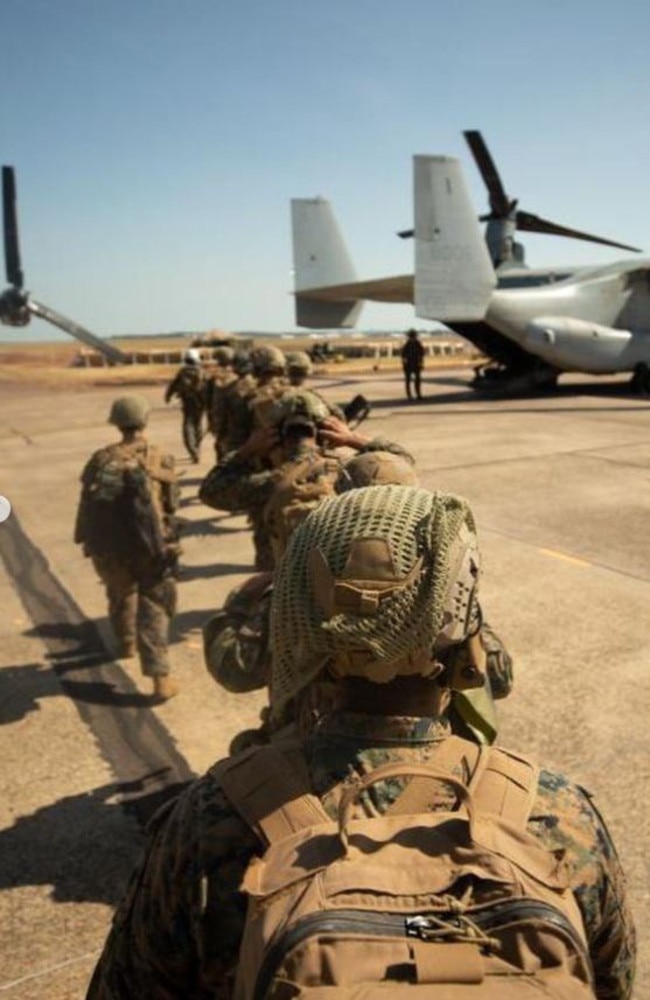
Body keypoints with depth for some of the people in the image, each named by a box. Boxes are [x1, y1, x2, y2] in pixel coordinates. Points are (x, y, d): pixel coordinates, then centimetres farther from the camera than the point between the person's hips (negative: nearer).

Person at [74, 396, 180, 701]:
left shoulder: (101, 459, 1)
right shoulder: (159, 459, -3)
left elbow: (87, 504, 3)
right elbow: (171, 502, 4)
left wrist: (87, 541, 13)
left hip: (108, 549, 3)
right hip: (150, 547, -2)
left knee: (120, 594, 28)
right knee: (153, 610, 2)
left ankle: (127, 642, 51)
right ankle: (160, 676, -9)